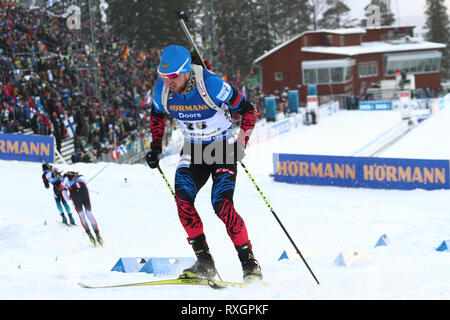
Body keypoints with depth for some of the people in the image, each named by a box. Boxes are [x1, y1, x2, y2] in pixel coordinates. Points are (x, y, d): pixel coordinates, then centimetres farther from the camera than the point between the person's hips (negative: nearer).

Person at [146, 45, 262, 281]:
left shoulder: (211, 85, -26)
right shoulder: (162, 89, -11)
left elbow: (247, 110, -14)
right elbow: (156, 115, 13)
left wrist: (241, 144, -21)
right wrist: (156, 147, 5)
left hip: (223, 148, -5)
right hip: (193, 151, 5)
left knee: (221, 205, -20)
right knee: (182, 198, -19)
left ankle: (250, 264, -7)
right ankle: (204, 262, -10)